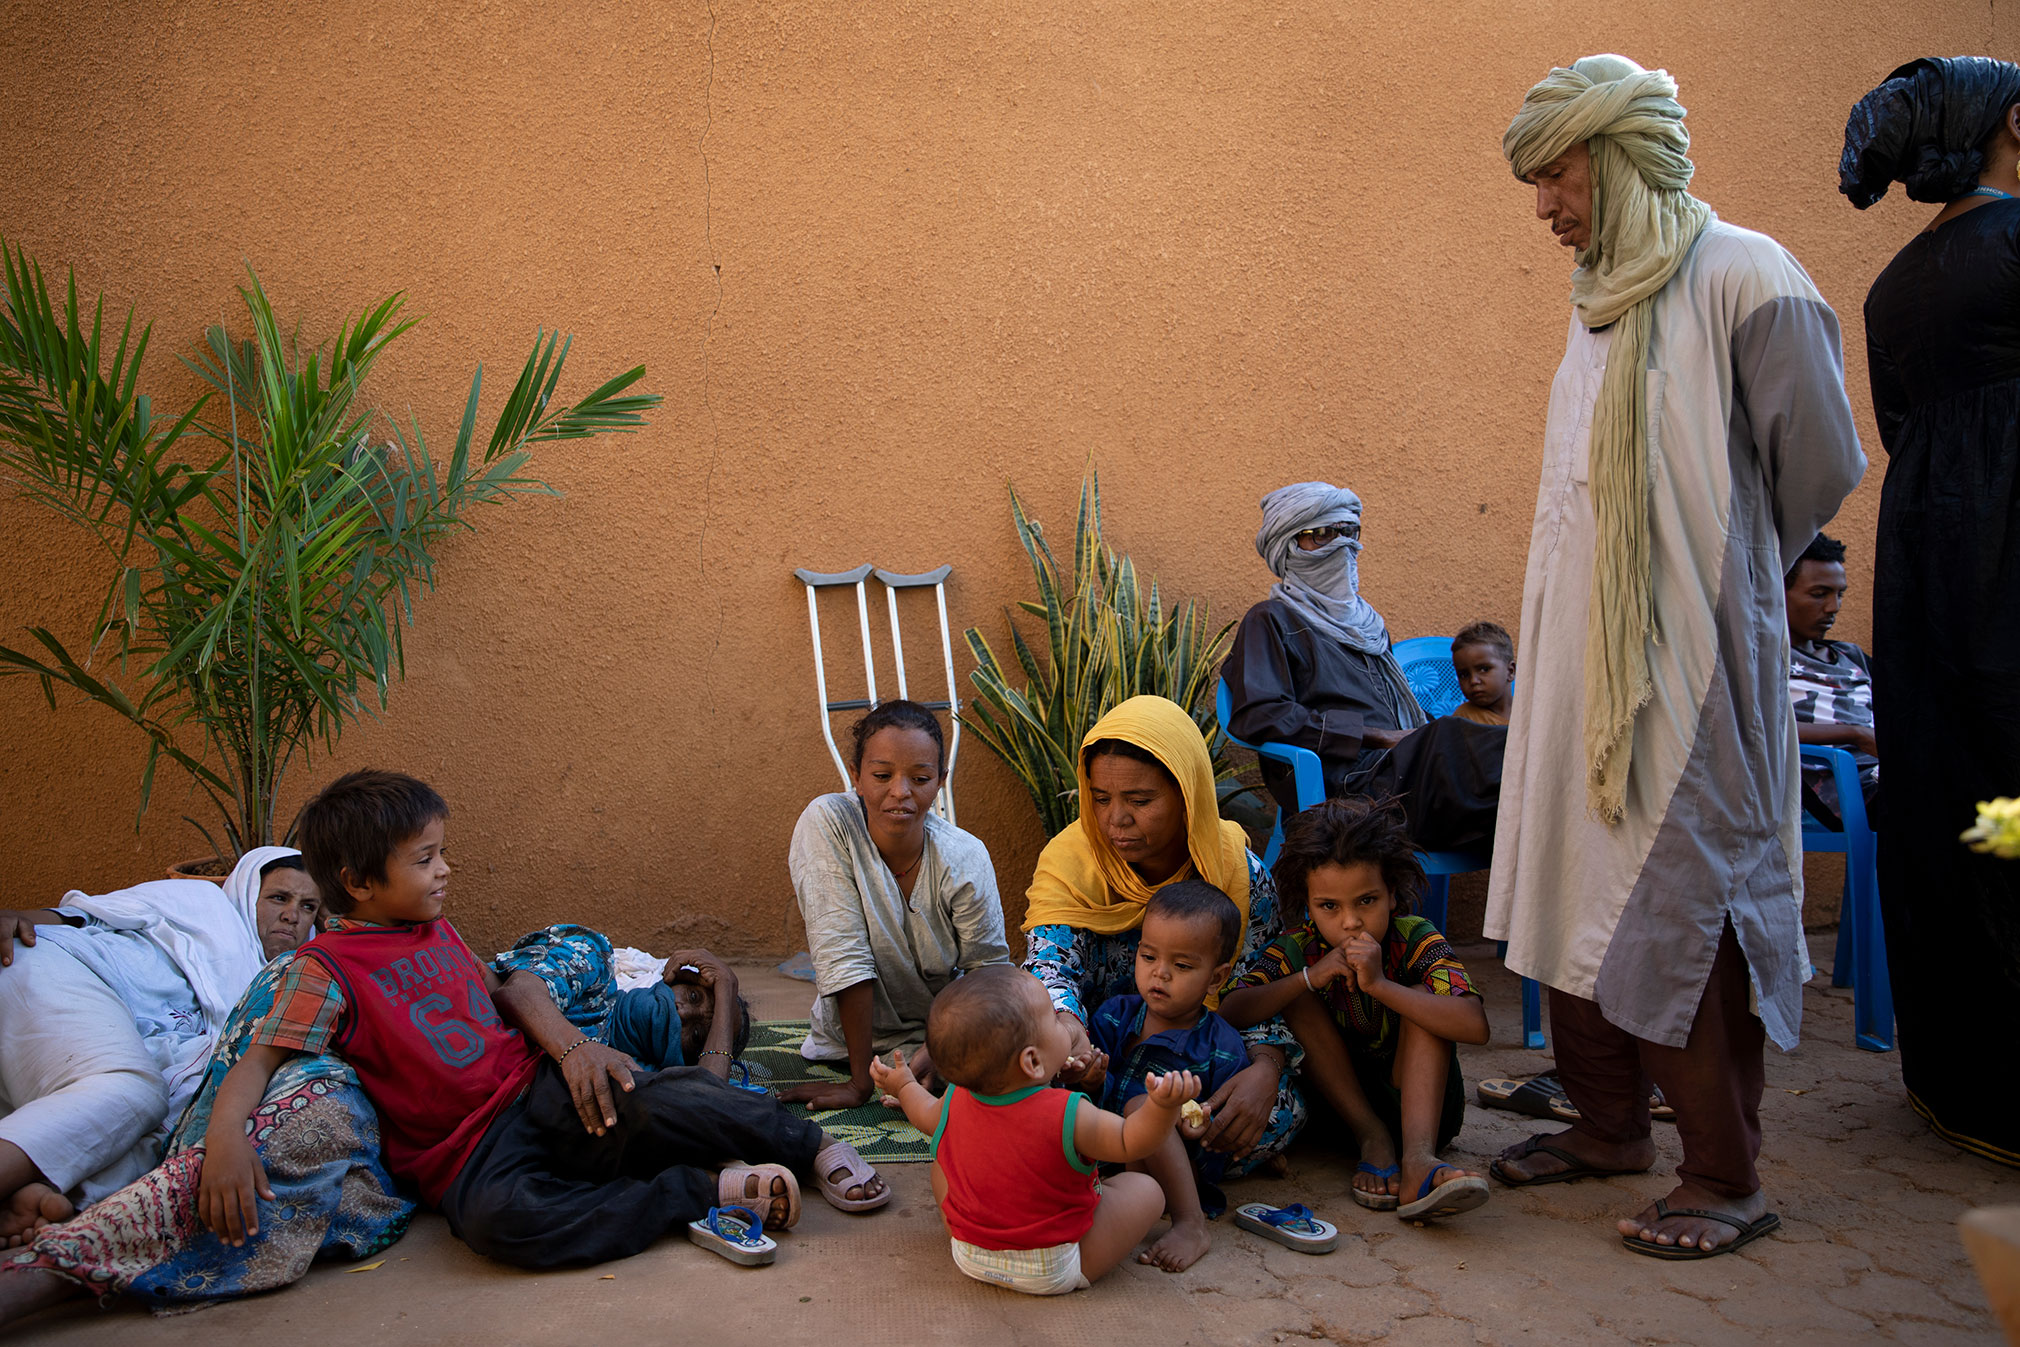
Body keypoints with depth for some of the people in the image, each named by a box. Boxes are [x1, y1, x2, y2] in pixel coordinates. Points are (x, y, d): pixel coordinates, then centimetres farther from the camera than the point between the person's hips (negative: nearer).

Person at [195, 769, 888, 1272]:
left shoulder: (437, 933, 15)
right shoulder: (325, 970, -4)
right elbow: (258, 1060, -10)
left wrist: (571, 1044, -1)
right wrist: (224, 1135, -32)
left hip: (544, 1091, 5)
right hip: (470, 1159, -4)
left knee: (656, 1104, -30)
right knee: (498, 1216, -41)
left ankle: (814, 1145, -12)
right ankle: (704, 1193, -31)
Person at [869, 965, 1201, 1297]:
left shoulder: (956, 1101, -12)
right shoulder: (1067, 1116, -30)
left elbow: (929, 1118, 10)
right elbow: (1129, 1143, -20)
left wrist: (904, 1087, 30)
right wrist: (1164, 1105, -36)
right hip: (1050, 1274, -5)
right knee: (1145, 1189, 3)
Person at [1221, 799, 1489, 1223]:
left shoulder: (1417, 941, -17)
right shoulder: (1298, 950, -11)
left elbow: (1475, 1025, -32)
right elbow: (1228, 1013, -24)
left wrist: (1379, 984, -38)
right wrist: (1310, 977, -34)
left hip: (1419, 1103, -1)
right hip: (1340, 1103, 1)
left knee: (1422, 997, -24)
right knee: (1298, 1000, -18)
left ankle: (1418, 1158, -38)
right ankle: (1374, 1141, -19)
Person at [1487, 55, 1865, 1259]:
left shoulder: (1745, 281, -10)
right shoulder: (1604, 301, 13)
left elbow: (1823, 469, -5)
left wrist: (1726, 581, 7)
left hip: (1687, 662, -7)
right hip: (1584, 656, 8)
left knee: (1683, 903, -3)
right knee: (1576, 881, 12)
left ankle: (1726, 1178, 13)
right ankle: (1609, 1126, 28)